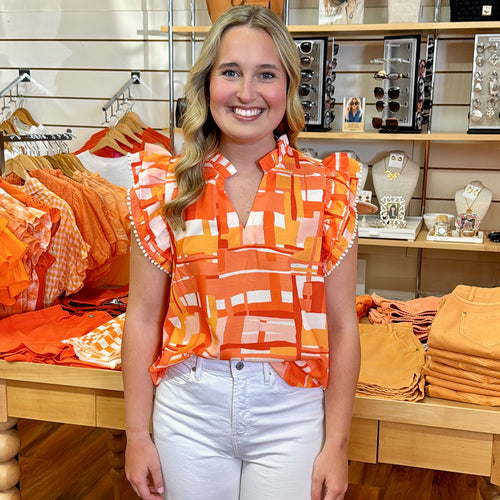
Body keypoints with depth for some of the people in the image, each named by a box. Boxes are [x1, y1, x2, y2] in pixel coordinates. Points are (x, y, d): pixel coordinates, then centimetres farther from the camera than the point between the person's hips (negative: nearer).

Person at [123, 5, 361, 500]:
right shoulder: (166, 187, -3)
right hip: (190, 409, 1)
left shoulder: (326, 189, -5)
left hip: (291, 413, 0)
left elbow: (341, 325, -3)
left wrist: (336, 445, -2)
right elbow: (143, 318, 0)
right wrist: (137, 434, 1)